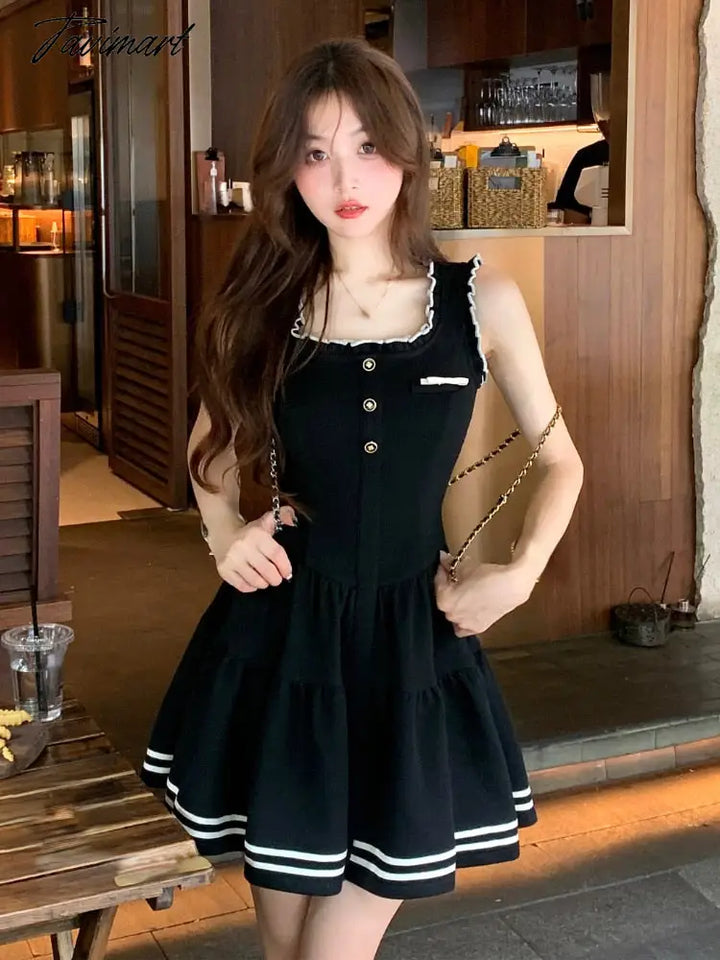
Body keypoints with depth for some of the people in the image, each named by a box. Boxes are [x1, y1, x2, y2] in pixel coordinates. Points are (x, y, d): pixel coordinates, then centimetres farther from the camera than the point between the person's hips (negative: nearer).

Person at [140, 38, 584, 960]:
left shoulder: (481, 301, -5)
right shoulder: (266, 305, 0)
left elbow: (560, 459, 7)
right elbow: (212, 445, 16)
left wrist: (517, 575, -7)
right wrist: (224, 534, -2)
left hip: (410, 646, -1)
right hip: (279, 641, 2)